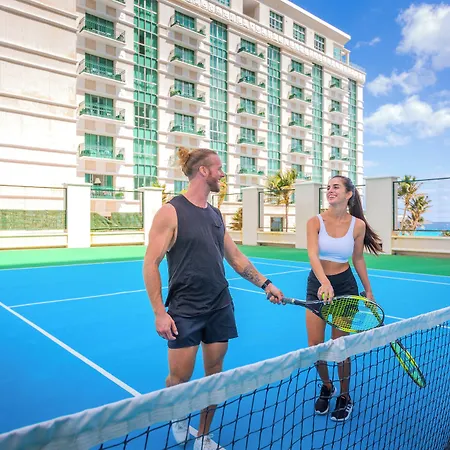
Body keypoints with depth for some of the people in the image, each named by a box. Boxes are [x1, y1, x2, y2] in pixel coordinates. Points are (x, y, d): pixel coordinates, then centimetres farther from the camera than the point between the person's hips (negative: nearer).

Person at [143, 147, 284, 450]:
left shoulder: (216, 215, 9)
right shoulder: (171, 212, -10)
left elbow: (236, 258, 17)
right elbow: (151, 265, -10)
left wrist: (266, 284, 11)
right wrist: (159, 313, -14)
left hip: (221, 308, 6)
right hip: (184, 311, -5)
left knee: (214, 374, 12)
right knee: (180, 379, 4)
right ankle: (178, 417, 38)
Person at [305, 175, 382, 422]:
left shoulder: (358, 225, -6)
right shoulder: (315, 222, -10)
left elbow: (358, 259, 7)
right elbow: (312, 255, -24)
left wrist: (368, 290, 12)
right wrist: (325, 283, -41)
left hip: (345, 285, -1)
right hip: (317, 284, 1)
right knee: (314, 344, 3)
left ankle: (345, 397, 29)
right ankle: (326, 386, 33)